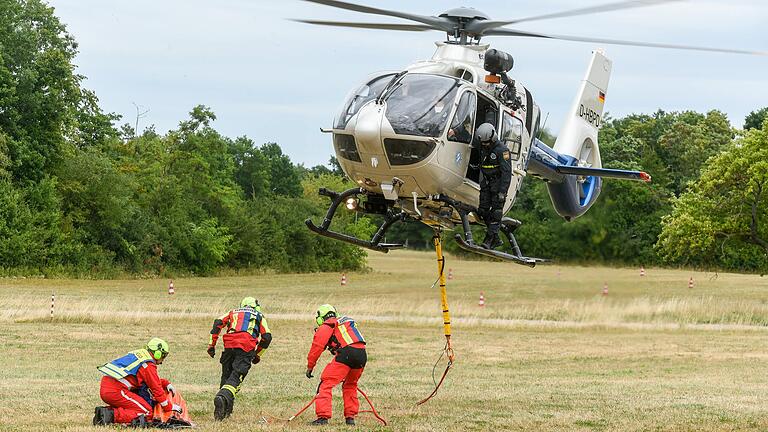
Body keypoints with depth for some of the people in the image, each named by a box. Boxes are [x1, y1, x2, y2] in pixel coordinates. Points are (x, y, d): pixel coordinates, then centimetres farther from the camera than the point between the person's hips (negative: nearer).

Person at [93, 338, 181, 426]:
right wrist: (170, 407, 7)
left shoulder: (139, 353, 22)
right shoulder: (148, 365, -5)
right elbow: (157, 389, -2)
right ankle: (112, 415, -20)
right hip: (116, 391, -9)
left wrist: (166, 384, 25)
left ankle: (104, 411, 6)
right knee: (147, 412, -7)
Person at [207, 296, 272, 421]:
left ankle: (226, 409, 13)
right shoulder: (259, 317, 26)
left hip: (229, 345, 2)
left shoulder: (233, 312, 30)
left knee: (226, 375, 17)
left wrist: (212, 344, 11)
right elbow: (267, 337, 15)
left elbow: (218, 323, 12)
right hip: (246, 348, -2)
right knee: (236, 377, -10)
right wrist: (257, 354, 26)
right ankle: (223, 397, -37)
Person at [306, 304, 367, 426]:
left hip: (346, 354, -7)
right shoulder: (348, 321, 34)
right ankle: (350, 417, 25)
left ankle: (323, 416, -14)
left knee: (326, 383, -2)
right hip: (362, 355, 7)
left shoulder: (326, 327, 12)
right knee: (350, 385, 27)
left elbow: (317, 346, 4)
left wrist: (310, 366, 12)